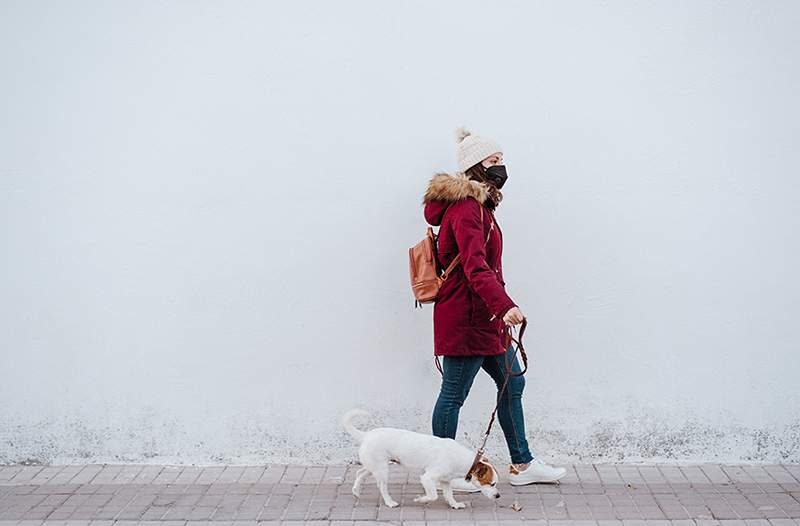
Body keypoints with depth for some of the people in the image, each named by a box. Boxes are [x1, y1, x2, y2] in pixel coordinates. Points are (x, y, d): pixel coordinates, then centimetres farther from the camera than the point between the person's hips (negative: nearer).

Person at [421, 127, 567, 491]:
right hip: (465, 317, -11)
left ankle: (522, 465, 25)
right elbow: (475, 267, -31)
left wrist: (500, 307, 25)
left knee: (512, 383, 15)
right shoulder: (466, 208, -18)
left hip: (482, 315, 11)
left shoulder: (478, 205, 15)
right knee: (454, 393, 0)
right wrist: (505, 305, -40)